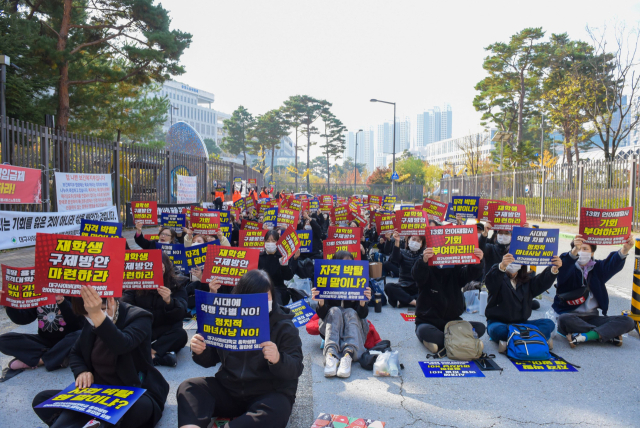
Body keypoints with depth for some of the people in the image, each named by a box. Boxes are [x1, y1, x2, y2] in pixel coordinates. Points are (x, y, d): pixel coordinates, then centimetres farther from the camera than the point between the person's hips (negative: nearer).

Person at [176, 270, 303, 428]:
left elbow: (295, 370, -14)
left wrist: (278, 360, -36)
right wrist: (200, 351, -12)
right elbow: (210, 360, 12)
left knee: (276, 412, -36)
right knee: (189, 387, -13)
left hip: (269, 395, -4)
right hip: (227, 389, 4)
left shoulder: (284, 327, -6)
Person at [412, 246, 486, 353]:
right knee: (424, 331, -36)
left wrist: (479, 261, -41)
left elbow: (471, 272, -17)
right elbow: (417, 275, -29)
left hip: (452, 321, 4)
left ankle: (439, 342, -19)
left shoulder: (456, 270, 4)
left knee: (480, 327, -17)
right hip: (428, 322, -3)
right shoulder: (428, 270, -5)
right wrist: (423, 261, -52)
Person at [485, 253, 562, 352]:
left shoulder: (527, 281, 15)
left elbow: (543, 282, -6)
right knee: (499, 330, -38)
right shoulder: (499, 278, -2)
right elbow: (490, 281, -27)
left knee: (548, 324, -15)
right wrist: (502, 266, -49)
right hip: (498, 321, -5)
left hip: (520, 323, 5)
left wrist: (554, 269, -28)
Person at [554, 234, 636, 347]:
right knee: (564, 319, -38)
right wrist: (574, 251, -48)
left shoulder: (598, 268, 11)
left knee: (627, 322, -14)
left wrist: (625, 249, -34)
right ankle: (609, 335, -22)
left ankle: (583, 336, -27)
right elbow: (563, 268, -27)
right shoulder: (569, 269, 0)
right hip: (571, 315, -4)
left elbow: (613, 263, -12)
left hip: (592, 317, 4)